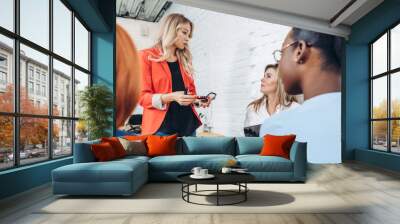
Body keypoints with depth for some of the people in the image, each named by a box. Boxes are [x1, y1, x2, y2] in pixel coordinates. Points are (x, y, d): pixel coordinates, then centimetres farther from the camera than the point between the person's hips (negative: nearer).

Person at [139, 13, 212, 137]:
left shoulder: (184, 60, 16)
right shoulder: (147, 57, 0)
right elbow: (142, 96, -6)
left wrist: (198, 100, -1)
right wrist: (171, 97, -20)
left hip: (188, 125, 5)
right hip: (161, 127, -5)